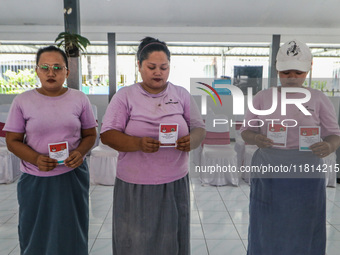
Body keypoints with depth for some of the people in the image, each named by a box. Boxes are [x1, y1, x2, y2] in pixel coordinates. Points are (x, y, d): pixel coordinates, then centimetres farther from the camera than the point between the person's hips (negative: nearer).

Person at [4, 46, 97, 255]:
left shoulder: (80, 99, 1)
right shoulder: (22, 101, -3)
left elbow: (90, 135, 6)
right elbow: (13, 141, 0)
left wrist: (80, 152, -14)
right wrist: (36, 159, -18)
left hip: (73, 176, 1)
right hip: (35, 180, 0)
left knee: (72, 234, 11)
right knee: (35, 238, 12)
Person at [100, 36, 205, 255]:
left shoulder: (182, 95, 7)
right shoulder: (125, 96, 0)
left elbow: (199, 128, 7)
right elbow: (107, 135, -6)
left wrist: (191, 141, -17)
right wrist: (138, 143, -24)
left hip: (175, 185, 2)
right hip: (135, 187, -1)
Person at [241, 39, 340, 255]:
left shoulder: (319, 99, 3)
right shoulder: (262, 97, 4)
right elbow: (246, 131, 6)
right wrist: (255, 138, -17)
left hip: (306, 179, 0)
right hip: (267, 178, 0)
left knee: (303, 236, 10)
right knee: (267, 235, 9)